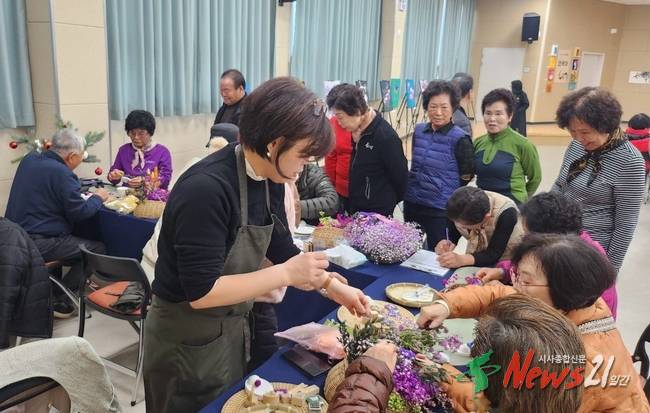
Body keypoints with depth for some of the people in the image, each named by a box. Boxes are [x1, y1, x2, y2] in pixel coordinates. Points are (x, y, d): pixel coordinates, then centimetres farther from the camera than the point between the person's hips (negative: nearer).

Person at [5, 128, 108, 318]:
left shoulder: (29, 159, 7)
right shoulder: (62, 173, -19)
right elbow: (79, 213, -15)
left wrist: (76, 191, 18)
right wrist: (98, 198, 2)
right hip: (38, 243, -9)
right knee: (97, 249, -3)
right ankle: (58, 298, 3)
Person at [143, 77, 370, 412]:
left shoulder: (270, 180, -6)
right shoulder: (206, 188, -31)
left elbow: (281, 247, 8)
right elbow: (201, 291, -29)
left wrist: (332, 286, 3)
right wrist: (286, 274, -28)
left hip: (234, 325, 8)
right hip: (189, 340, -8)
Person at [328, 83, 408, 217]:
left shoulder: (386, 136, -22)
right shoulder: (360, 131, 1)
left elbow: (400, 175, -12)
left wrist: (389, 202, 2)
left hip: (377, 212, -8)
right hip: (355, 208, 8)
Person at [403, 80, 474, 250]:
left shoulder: (460, 139, -15)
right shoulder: (419, 130, 2)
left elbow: (466, 177, -7)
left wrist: (442, 190, 3)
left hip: (442, 210, -5)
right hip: (412, 204, 6)